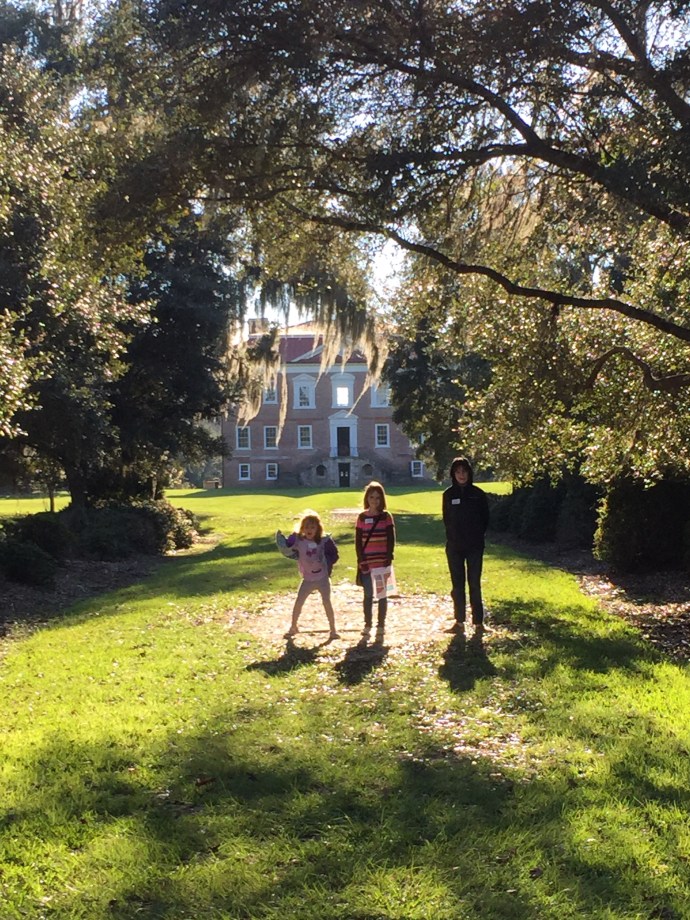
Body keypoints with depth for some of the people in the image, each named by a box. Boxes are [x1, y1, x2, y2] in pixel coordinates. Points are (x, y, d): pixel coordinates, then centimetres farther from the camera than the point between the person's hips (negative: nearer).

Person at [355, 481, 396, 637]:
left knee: (382, 594, 6)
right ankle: (367, 624, 15)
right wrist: (361, 560, -5)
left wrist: (389, 558, -9)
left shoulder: (386, 516, 0)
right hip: (366, 562, 1)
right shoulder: (362, 517, 3)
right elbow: (358, 541, 3)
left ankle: (381, 624, 14)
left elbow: (391, 539, -2)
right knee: (368, 595, 6)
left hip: (382, 562, -1)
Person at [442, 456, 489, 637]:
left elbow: (485, 519, 3)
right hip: (454, 546, 2)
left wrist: (477, 535, 0)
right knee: (458, 584, 7)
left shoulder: (478, 494, -2)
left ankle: (478, 622, 4)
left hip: (474, 546, -2)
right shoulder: (448, 494, 3)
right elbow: (446, 519, 11)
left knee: (474, 584, -2)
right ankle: (459, 621, 14)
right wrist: (453, 535, 4)